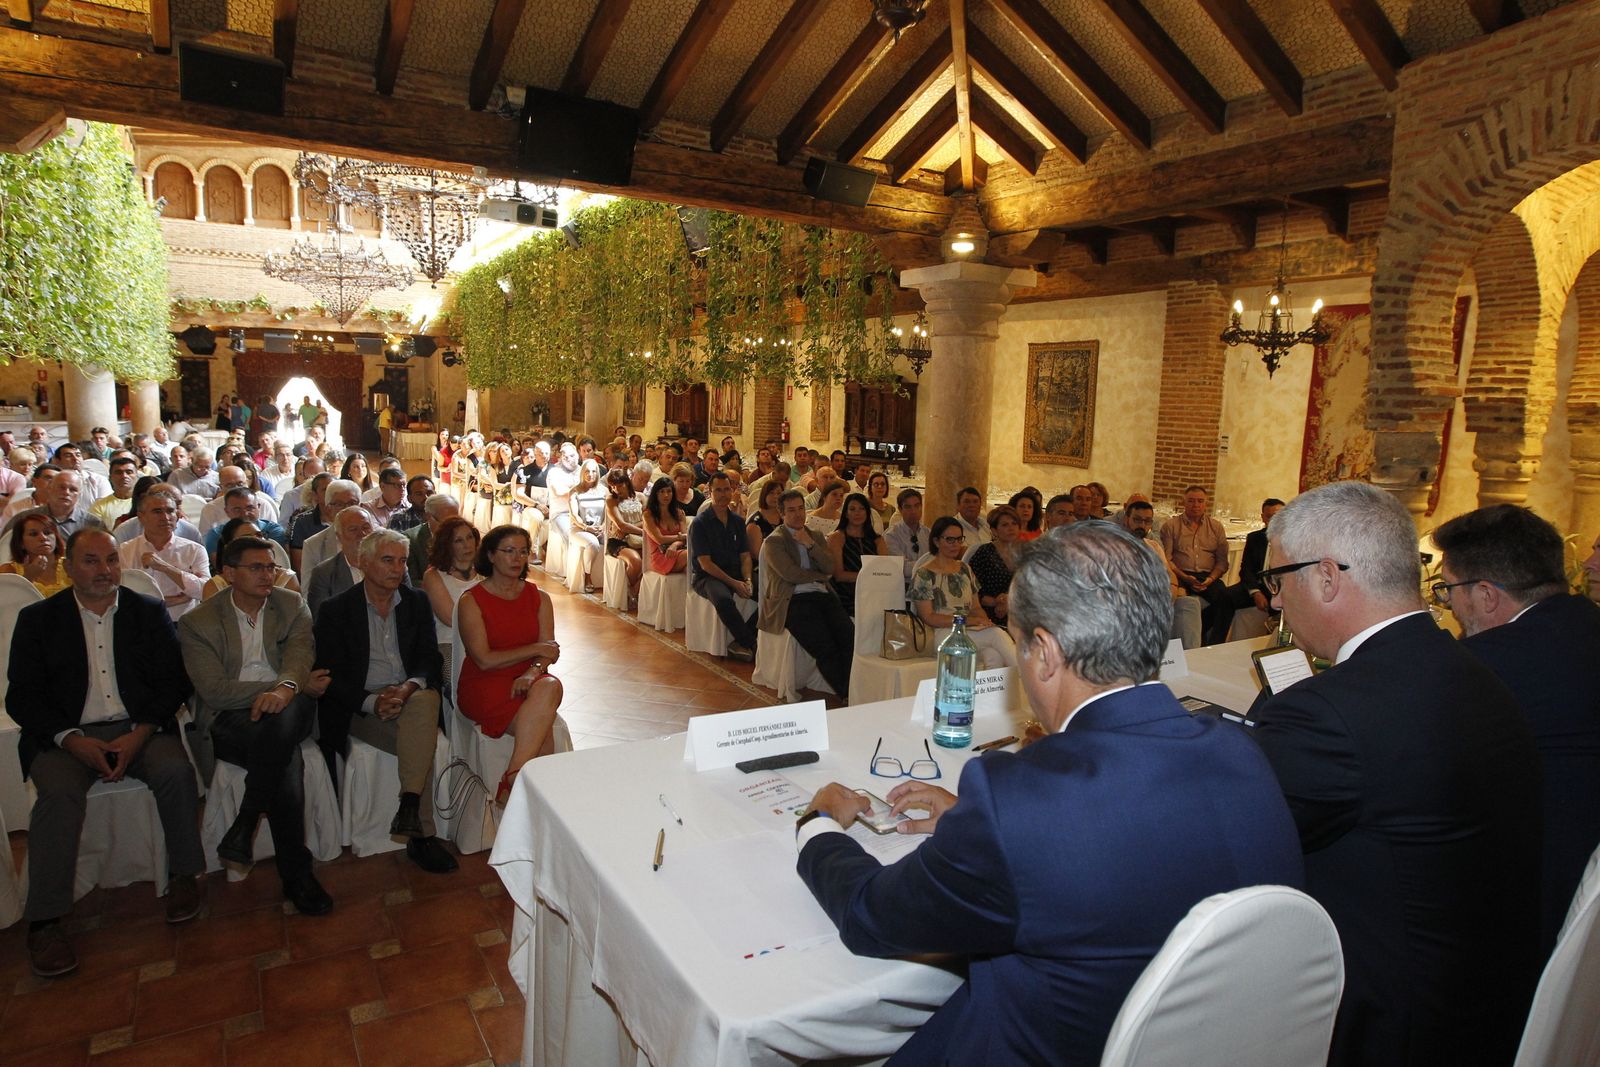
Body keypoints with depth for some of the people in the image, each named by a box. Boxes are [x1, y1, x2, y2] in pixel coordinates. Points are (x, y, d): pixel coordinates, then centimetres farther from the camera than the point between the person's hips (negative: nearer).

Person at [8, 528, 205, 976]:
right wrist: (74, 741, -14)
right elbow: (22, 698, 2)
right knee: (58, 791, -29)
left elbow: (174, 683, 3)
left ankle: (183, 874, -10)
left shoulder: (149, 613, 8)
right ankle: (44, 921, -19)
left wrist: (139, 735, -13)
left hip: (140, 729, 0)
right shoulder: (38, 619, 7)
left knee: (175, 770, -28)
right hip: (66, 736, 0)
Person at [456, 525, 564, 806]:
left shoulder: (538, 598, 12)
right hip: (484, 687, -4)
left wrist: (532, 672, -22)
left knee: (550, 686, -34)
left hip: (526, 681, 4)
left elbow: (549, 651, 1)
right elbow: (484, 660, -10)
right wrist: (534, 649, -8)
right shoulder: (471, 601, -1)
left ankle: (511, 782, -31)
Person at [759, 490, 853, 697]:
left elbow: (829, 568, 10)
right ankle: (845, 695, -15)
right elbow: (791, 574, -6)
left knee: (850, 637, -22)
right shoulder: (773, 542, 6)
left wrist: (810, 544, -1)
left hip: (823, 595, 5)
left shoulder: (815, 537, 23)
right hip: (794, 601, -5)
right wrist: (821, 576, 6)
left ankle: (853, 691, -19)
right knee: (825, 648, -25)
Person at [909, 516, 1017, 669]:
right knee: (997, 634, -28)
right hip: (940, 634, -5)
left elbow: (976, 607, 19)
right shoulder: (923, 575, -2)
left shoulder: (965, 570, 19)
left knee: (994, 656, -31)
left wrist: (985, 621, -6)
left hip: (970, 631, 5)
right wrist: (967, 620, -16)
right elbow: (928, 617, -8)